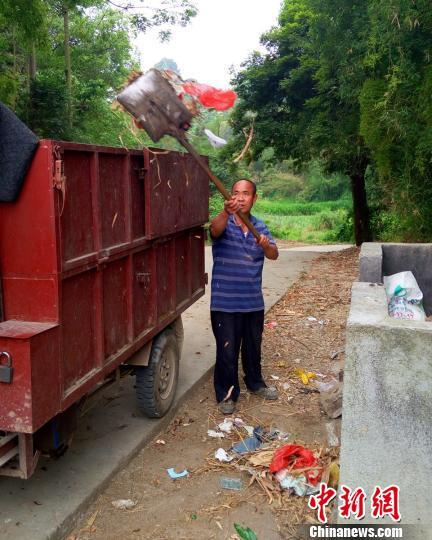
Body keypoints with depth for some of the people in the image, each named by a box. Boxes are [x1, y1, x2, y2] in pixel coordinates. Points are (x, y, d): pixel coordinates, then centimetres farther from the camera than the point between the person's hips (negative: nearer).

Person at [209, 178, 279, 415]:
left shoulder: (259, 226, 6)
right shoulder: (223, 223, -8)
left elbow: (274, 255, -6)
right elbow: (215, 230, -34)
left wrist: (266, 246, -30)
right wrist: (226, 212, -55)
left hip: (254, 301, 5)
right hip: (225, 303, -4)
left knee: (253, 346, 21)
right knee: (227, 351, 3)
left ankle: (255, 383, 43)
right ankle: (226, 394, 21)